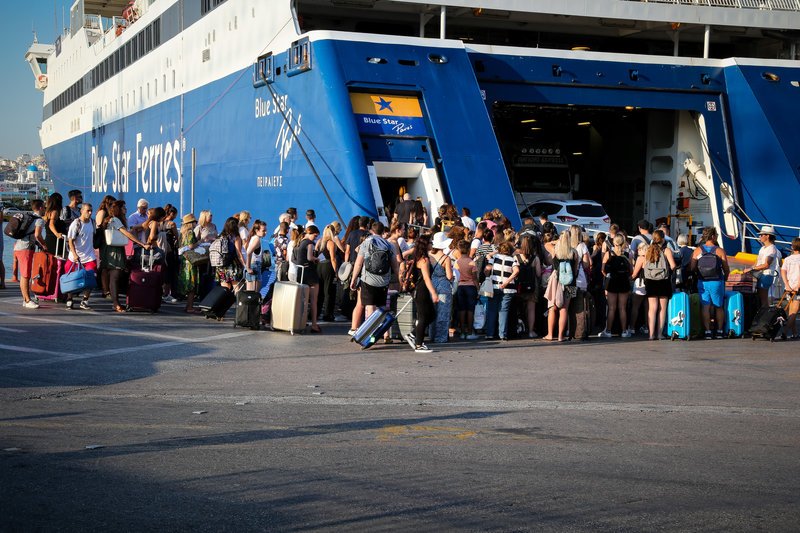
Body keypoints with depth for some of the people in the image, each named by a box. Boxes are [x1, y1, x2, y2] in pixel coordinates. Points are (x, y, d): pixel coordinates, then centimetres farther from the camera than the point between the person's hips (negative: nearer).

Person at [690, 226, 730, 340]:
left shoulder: (697, 250, -2)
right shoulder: (720, 251, -6)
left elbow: (692, 267, -5)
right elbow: (727, 269, -5)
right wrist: (725, 278, 14)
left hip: (702, 282, 1)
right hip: (717, 282, -1)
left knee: (705, 307, 4)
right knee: (719, 307, 11)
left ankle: (707, 331, 0)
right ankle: (720, 331, 15)